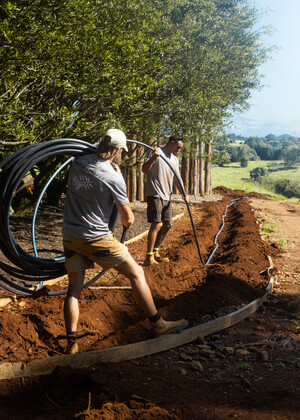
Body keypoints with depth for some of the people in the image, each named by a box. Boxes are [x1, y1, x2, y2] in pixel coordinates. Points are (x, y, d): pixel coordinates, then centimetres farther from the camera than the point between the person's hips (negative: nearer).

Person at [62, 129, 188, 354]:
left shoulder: (78, 162, 0)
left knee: (74, 289, 13)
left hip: (70, 236, 6)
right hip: (97, 237, -6)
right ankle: (158, 324, 13)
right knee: (136, 273, 7)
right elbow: (128, 220, -7)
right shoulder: (114, 177, -15)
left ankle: (72, 344, 8)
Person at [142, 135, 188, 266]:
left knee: (167, 225, 10)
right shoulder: (157, 152, -6)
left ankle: (155, 253, 23)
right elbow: (144, 169, -13)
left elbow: (178, 177, 18)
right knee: (157, 224, -15)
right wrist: (153, 157, -29)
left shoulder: (175, 159, 17)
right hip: (154, 195, -9)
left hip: (166, 196, 9)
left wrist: (184, 193, 4)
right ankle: (149, 258, -12)